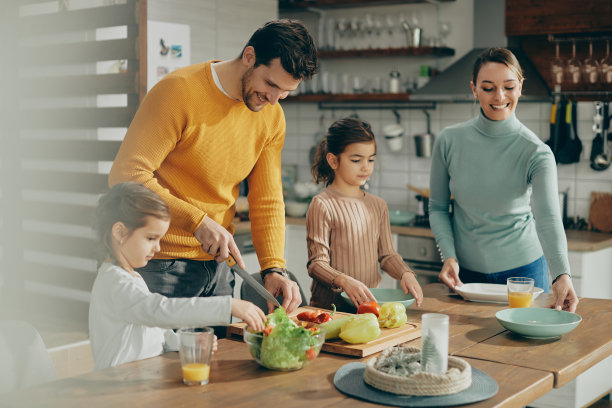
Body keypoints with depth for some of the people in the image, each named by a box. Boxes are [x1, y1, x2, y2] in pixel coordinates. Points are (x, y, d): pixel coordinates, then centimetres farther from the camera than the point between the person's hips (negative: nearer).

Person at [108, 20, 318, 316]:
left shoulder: (272, 117, 2)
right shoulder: (179, 91, -17)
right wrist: (198, 221, -25)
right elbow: (126, 175, -21)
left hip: (217, 263, 6)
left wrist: (274, 269, -12)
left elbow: (267, 201, 2)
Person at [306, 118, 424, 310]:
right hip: (330, 304, -5)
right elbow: (317, 264, -10)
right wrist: (345, 281, -27)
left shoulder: (378, 205, 15)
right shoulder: (322, 205, -6)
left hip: (371, 301, 5)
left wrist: (405, 274, -2)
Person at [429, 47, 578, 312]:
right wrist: (449, 256, -14)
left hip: (522, 269, -2)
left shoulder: (536, 153, -16)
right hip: (465, 271, 2)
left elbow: (549, 219, -29)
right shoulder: (449, 141, -9)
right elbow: (437, 207, 0)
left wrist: (562, 275, -45)